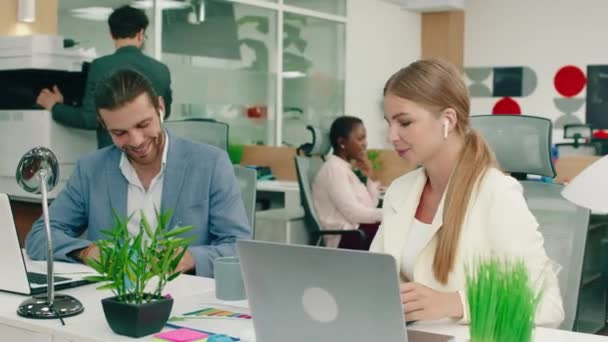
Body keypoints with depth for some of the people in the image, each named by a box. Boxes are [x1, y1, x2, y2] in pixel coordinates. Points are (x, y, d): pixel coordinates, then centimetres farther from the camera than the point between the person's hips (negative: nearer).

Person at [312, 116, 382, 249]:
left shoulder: (345, 168, 19)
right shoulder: (334, 168, -8)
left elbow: (370, 207, 14)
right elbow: (354, 213, -18)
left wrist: (369, 176, 7)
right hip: (345, 238, -9)